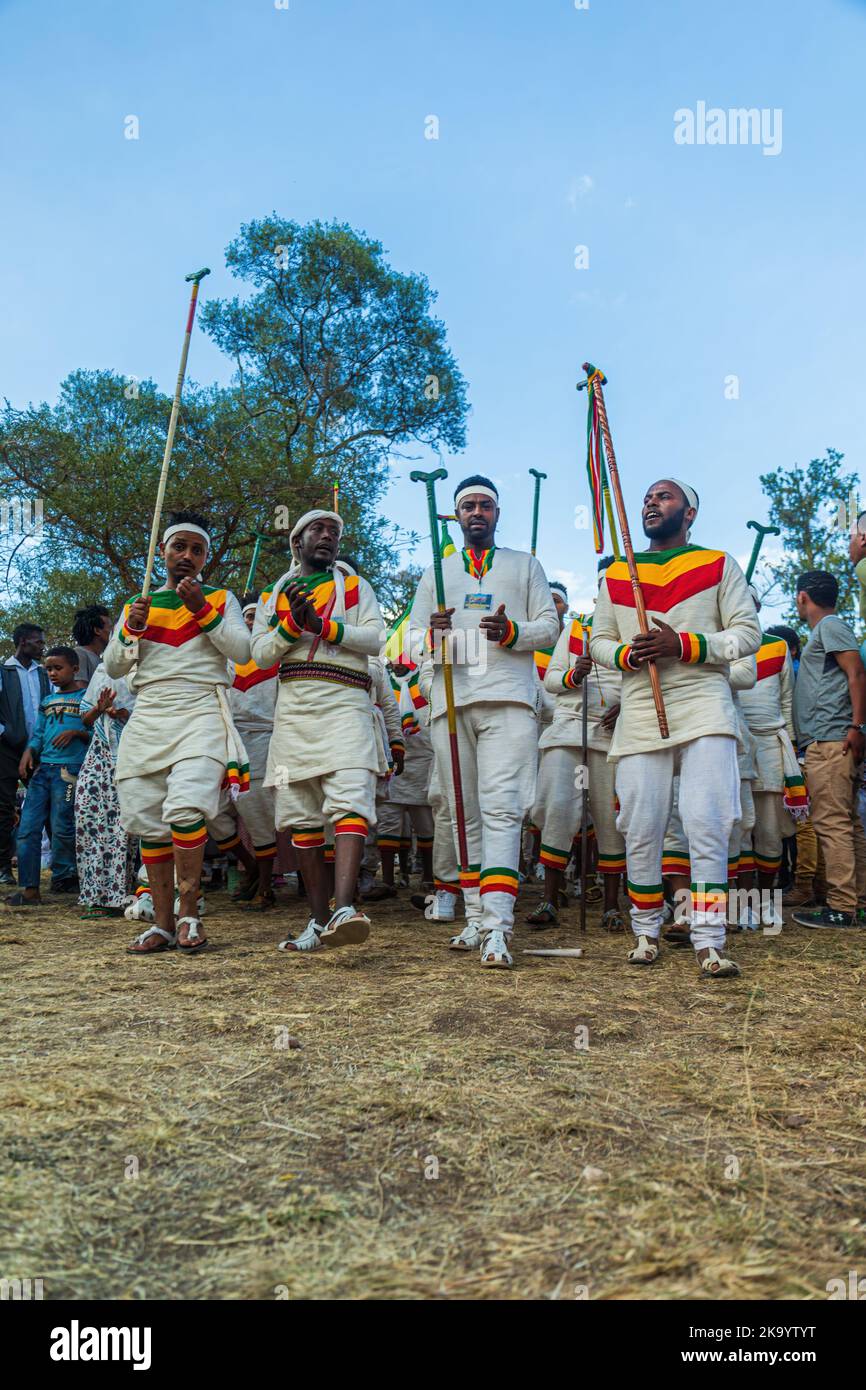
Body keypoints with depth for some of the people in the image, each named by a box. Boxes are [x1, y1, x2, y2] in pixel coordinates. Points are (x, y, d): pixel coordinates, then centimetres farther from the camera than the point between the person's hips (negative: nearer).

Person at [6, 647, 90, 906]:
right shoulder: (47, 702, 21)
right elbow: (37, 735, 19)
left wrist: (76, 732, -17)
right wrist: (28, 753, 2)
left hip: (68, 769, -6)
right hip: (42, 768, 6)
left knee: (61, 827, -4)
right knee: (27, 828, -1)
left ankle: (62, 878, 17)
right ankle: (29, 888, 1)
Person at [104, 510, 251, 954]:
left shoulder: (221, 599, 12)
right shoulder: (138, 605, 20)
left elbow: (242, 650, -3)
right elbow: (113, 667, 13)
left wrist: (201, 609, -11)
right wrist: (132, 629, -4)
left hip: (201, 714, -4)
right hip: (147, 719, 4)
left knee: (185, 807, -24)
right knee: (148, 820, 0)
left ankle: (189, 913, -11)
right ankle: (163, 924, 7)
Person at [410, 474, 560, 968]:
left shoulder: (526, 565, 19)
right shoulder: (436, 573, 23)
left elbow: (551, 626, 10)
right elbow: (413, 639, 16)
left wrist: (512, 632, -11)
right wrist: (433, 635, -9)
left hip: (508, 698, -3)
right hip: (450, 701, 3)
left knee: (501, 808, -16)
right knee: (464, 813, 5)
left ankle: (497, 928, -23)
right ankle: (477, 919, 13)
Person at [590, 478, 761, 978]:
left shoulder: (719, 565, 9)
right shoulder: (616, 574, 18)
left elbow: (748, 632, 2)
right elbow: (599, 640, 18)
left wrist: (683, 645, -12)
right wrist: (627, 655, -5)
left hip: (705, 707, -2)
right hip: (641, 715, 3)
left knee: (707, 824, -11)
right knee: (641, 831, 1)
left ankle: (709, 942, -4)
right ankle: (646, 932, 18)